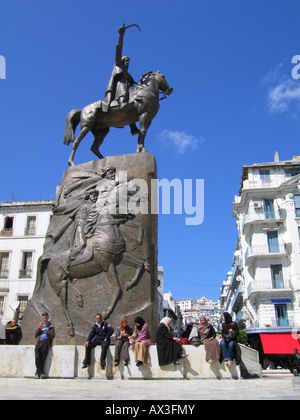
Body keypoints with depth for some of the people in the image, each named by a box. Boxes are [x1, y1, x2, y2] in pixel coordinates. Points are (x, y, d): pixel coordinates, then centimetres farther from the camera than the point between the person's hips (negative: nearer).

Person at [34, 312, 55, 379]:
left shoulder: (51, 327, 19)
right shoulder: (41, 325, 28)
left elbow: (52, 336, 7)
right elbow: (35, 334, 16)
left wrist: (47, 332, -11)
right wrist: (39, 327, 3)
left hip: (46, 341, -2)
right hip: (39, 342, 3)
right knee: (37, 356, -20)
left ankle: (38, 372, -17)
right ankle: (41, 372, -21)